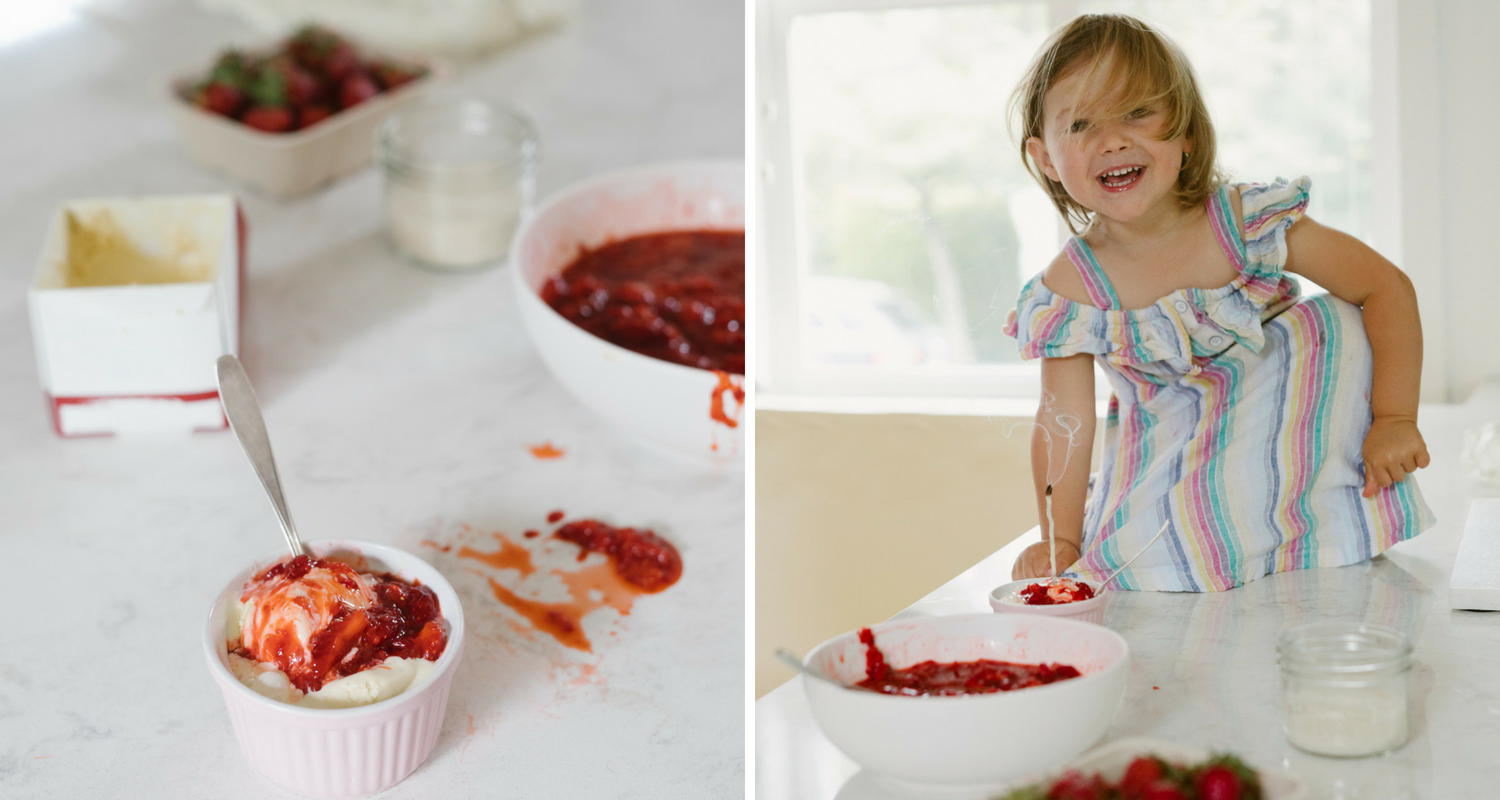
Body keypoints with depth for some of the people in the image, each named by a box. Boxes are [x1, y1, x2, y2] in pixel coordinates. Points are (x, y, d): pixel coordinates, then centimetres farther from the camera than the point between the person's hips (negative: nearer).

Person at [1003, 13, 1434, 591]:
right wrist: (1061, 541, -13)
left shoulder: (1248, 223, -20)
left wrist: (1395, 419, -20)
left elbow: (1388, 288, -14)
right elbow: (1065, 424, -8)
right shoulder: (1068, 292, -17)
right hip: (1174, 457, 0)